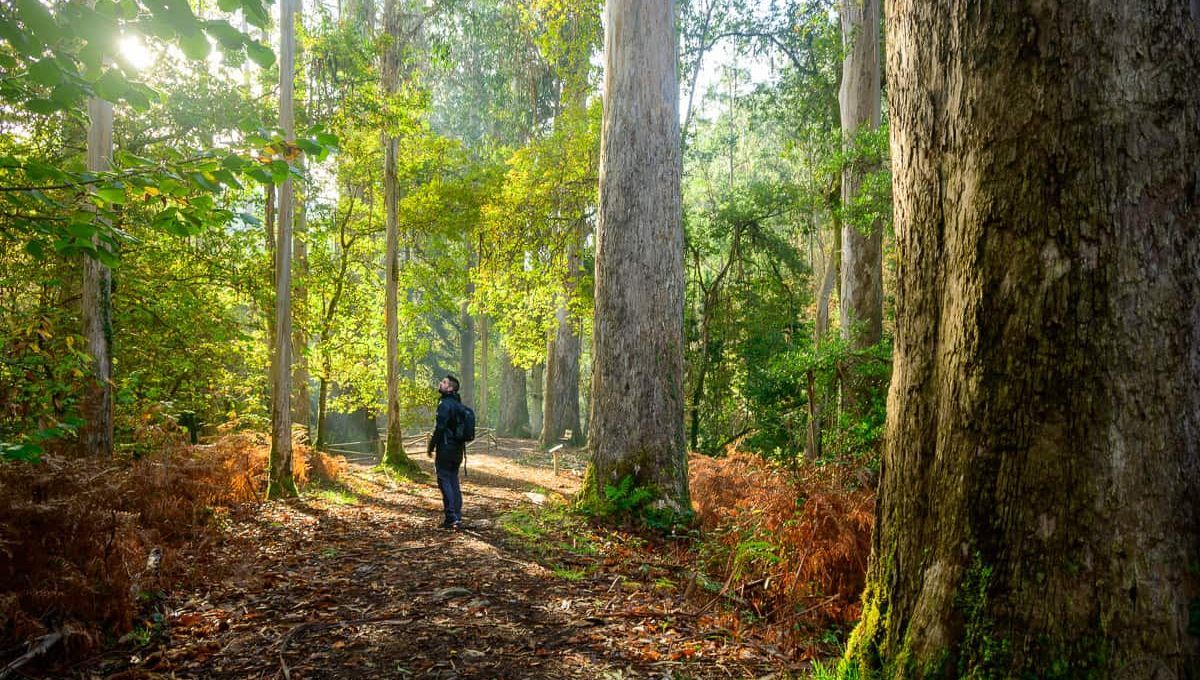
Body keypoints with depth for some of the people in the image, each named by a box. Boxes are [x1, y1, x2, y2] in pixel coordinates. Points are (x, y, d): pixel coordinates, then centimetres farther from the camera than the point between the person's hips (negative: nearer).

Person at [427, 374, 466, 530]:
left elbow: (439, 428, -19)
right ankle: (457, 518, 14)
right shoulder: (458, 404, 13)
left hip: (445, 448, -8)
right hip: (457, 449, 8)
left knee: (444, 481, -4)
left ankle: (452, 518, -6)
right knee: (453, 481, 13)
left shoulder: (445, 404, -15)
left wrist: (431, 446, -9)